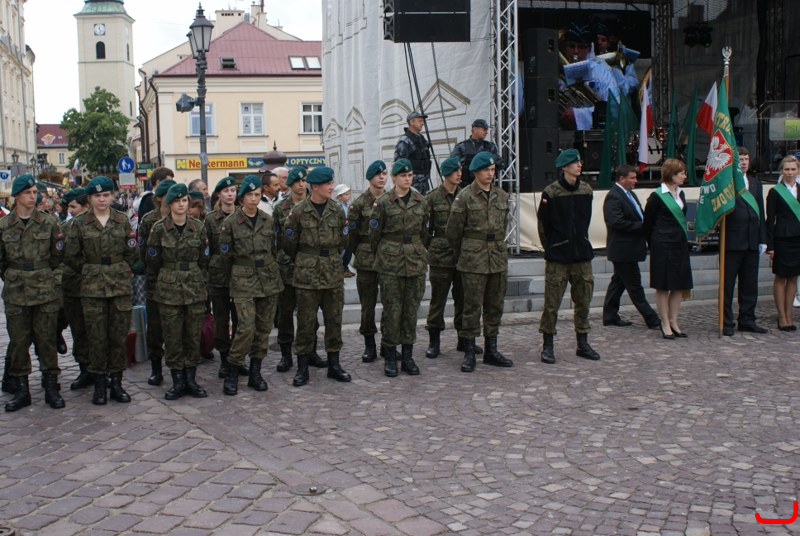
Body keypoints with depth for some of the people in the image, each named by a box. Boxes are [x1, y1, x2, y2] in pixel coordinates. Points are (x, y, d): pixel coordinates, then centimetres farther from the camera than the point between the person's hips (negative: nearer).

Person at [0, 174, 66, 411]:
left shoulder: (49, 222, 1)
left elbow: (58, 256, 9)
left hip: (45, 291, -1)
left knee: (46, 340, 4)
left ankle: (51, 387, 13)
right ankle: (21, 390, 15)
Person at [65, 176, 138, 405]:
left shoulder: (122, 220, 4)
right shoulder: (79, 223, 1)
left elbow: (132, 253, 8)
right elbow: (71, 256, 4)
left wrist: (119, 271, 5)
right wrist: (91, 271, 5)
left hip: (120, 285, 1)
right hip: (92, 287, -1)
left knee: (119, 336, 4)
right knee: (97, 338, 0)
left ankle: (116, 383, 14)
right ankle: (99, 385, 10)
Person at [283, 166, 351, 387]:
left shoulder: (337, 210, 4)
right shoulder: (298, 211, -6)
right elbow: (289, 244, 3)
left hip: (333, 275, 3)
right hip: (307, 275, -3)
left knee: (334, 320, 9)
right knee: (306, 321, 2)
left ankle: (334, 364, 20)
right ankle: (302, 368, 12)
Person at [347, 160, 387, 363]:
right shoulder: (359, 203, -2)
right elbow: (352, 234, 3)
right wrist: (359, 254, 8)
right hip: (366, 260, -2)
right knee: (368, 304, 4)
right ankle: (369, 346, 13)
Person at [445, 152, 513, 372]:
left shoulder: (502, 196, 11)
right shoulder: (465, 196, -5)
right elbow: (453, 231, -1)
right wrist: (462, 255, 7)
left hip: (498, 259, 5)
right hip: (473, 261, -5)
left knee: (495, 306, 10)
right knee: (472, 307, -3)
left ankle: (491, 350, 20)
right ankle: (469, 353, 5)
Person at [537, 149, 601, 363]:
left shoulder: (586, 190, 7)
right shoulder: (550, 192, -9)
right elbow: (543, 225, -2)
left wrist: (581, 244, 16)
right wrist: (551, 249, 4)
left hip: (582, 254, 5)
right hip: (558, 257, -5)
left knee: (583, 301, 9)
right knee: (552, 303, -2)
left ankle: (583, 344, 20)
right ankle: (548, 346, 9)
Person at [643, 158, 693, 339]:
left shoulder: (680, 194, 11)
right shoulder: (657, 197, -10)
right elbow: (648, 223, -5)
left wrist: (684, 239, 15)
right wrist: (652, 243, 1)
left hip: (680, 245, 7)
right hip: (663, 246, -7)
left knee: (679, 285, 8)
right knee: (663, 286, 0)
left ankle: (674, 322, 17)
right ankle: (665, 324, 6)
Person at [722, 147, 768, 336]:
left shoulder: (756, 184, 15)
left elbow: (760, 212, 15)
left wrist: (763, 239, 11)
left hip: (752, 242, 6)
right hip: (732, 241, -6)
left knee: (750, 284, 11)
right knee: (728, 284, 2)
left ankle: (747, 320, 20)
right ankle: (726, 323, 9)